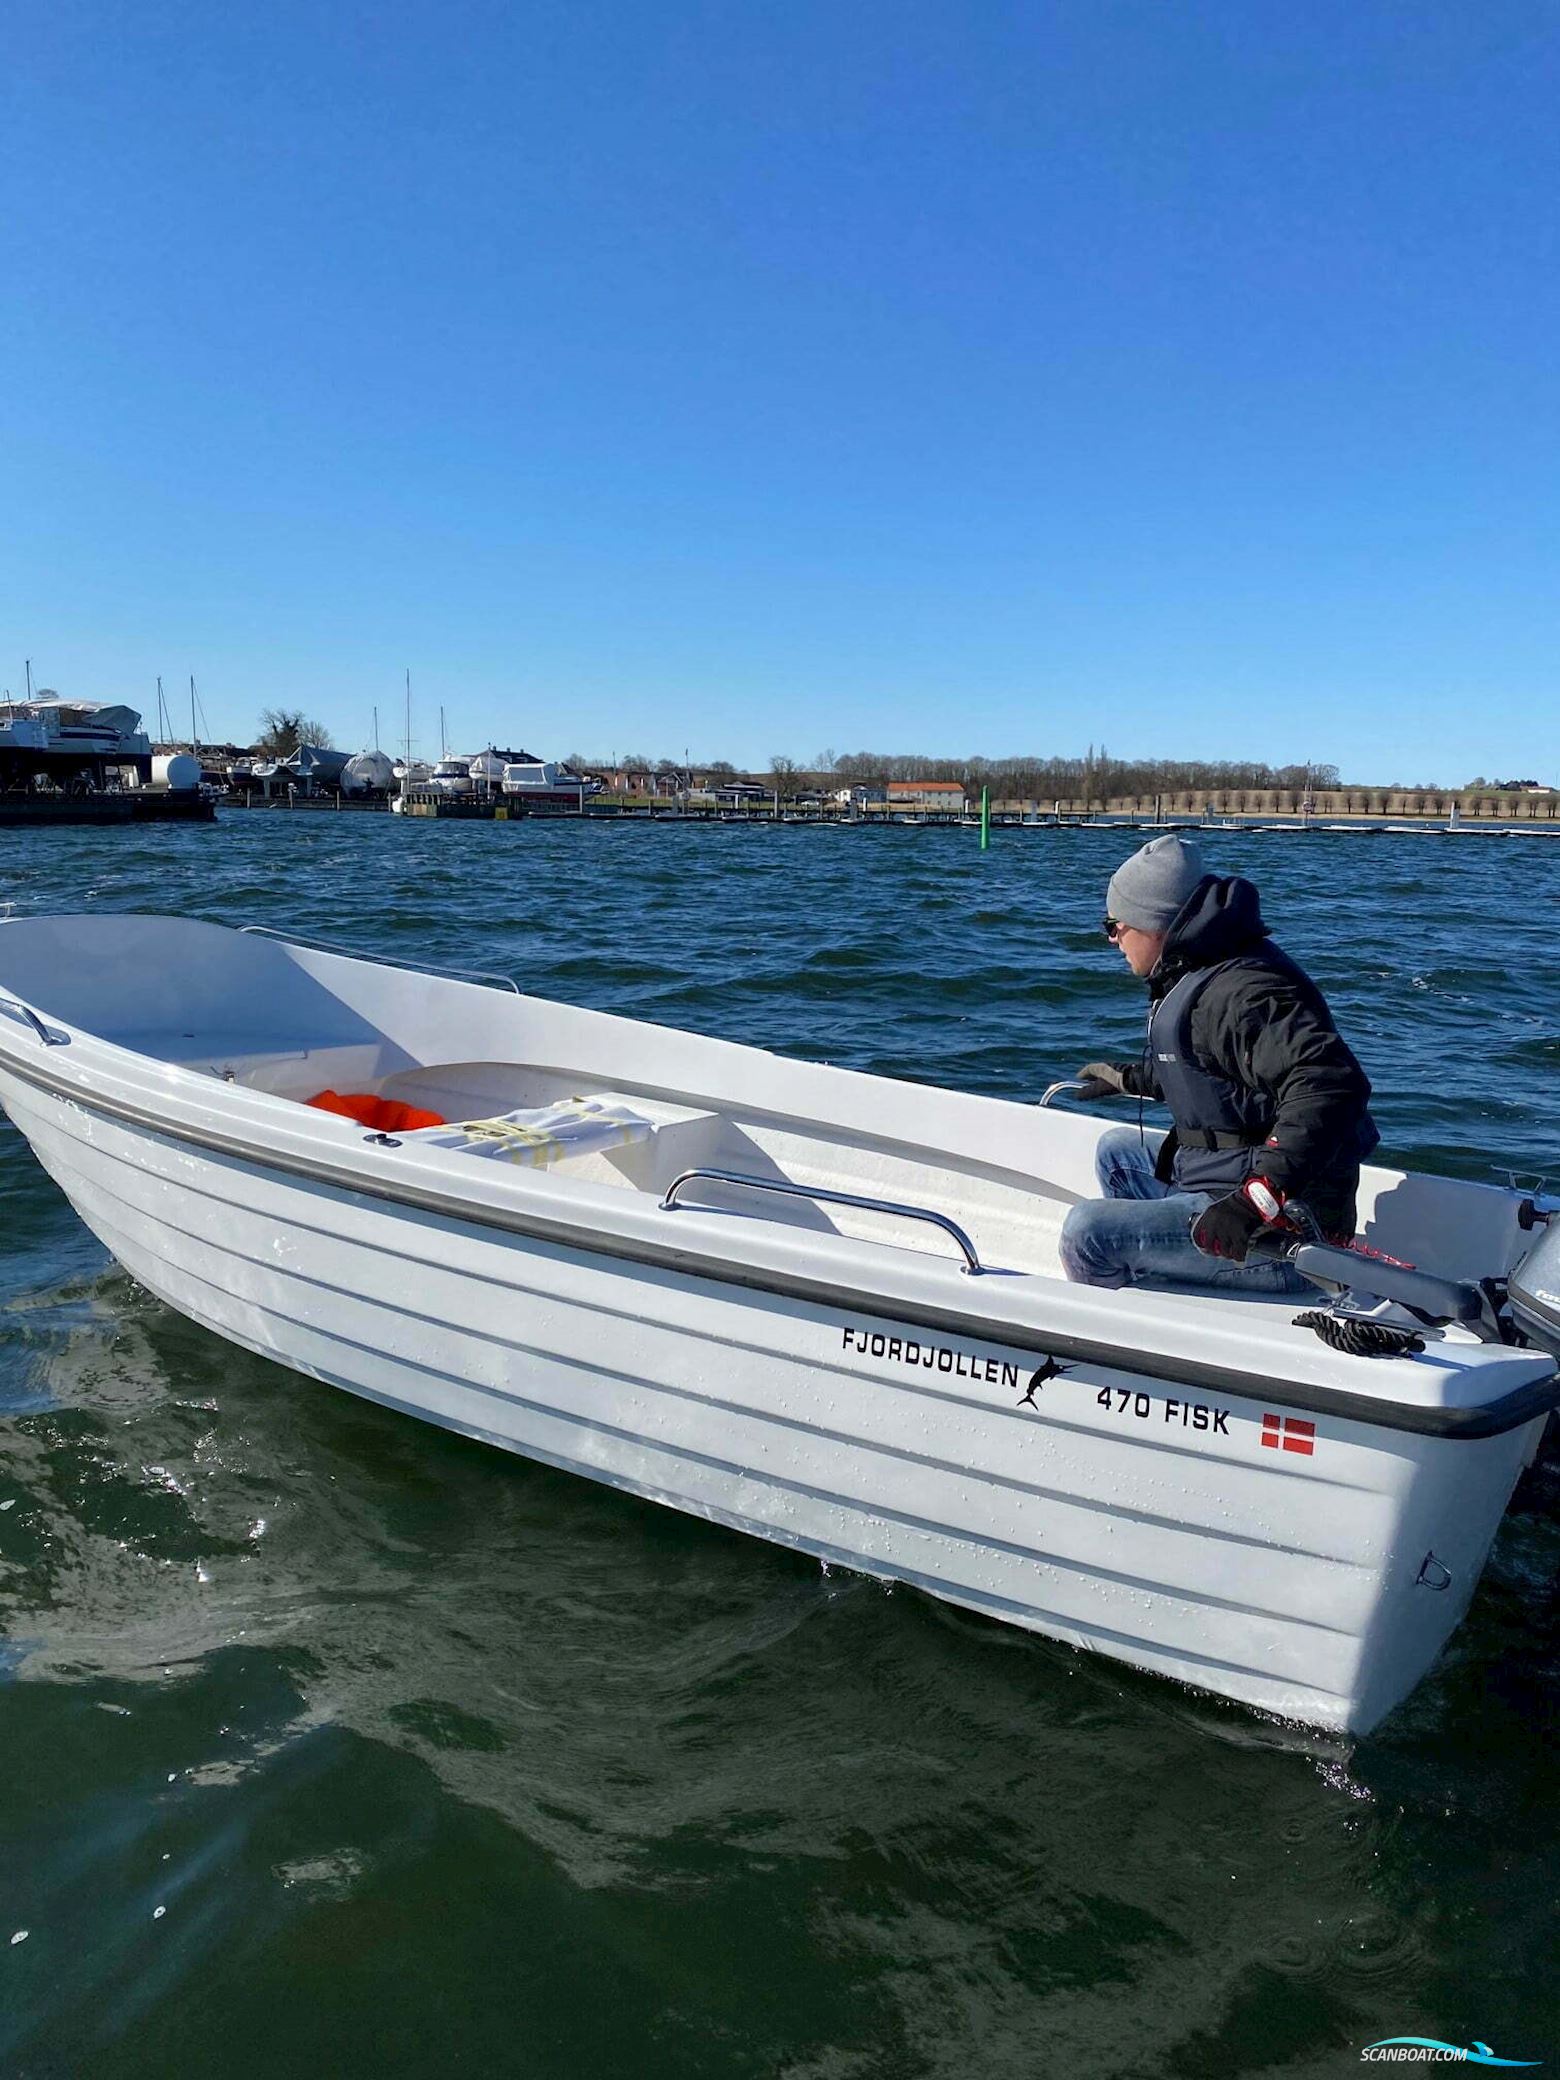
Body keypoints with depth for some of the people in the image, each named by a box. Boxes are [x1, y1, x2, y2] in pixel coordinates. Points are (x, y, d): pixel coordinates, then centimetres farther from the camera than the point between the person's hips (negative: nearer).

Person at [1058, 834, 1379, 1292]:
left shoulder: (1241, 992, -23)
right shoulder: (1196, 979, 11)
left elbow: (1330, 1085, -36)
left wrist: (1258, 1200, -40)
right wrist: (1131, 1078, 45)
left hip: (1279, 1235, -11)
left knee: (1087, 1230, -21)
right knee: (1117, 1148, 27)